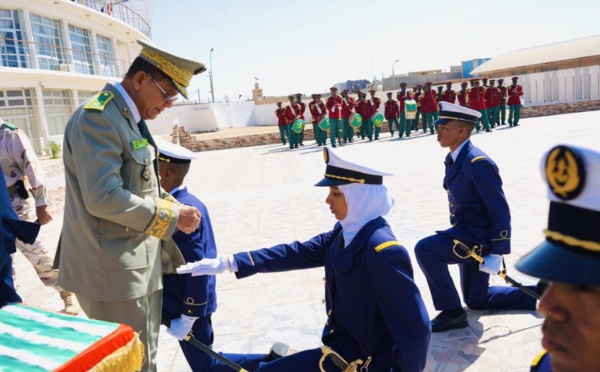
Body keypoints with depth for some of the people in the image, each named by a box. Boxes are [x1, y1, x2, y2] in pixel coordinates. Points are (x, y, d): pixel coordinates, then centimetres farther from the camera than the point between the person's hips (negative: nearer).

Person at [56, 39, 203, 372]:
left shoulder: (129, 119, 13)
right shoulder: (97, 116, -18)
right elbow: (103, 198, -26)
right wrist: (171, 215, -17)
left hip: (137, 265, 9)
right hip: (112, 270, -9)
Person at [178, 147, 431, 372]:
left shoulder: (382, 252, -30)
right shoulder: (345, 233, -2)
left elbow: (415, 330, -28)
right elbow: (297, 253, -2)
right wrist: (228, 263, -6)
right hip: (345, 344, 8)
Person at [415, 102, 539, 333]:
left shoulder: (478, 163, -22)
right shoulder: (453, 159, 6)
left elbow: (500, 211, -22)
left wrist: (496, 254, -22)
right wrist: (456, 235, 21)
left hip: (478, 236, -10)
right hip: (466, 234, 10)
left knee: (425, 249, -27)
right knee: (477, 300, 20)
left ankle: (453, 312, -12)